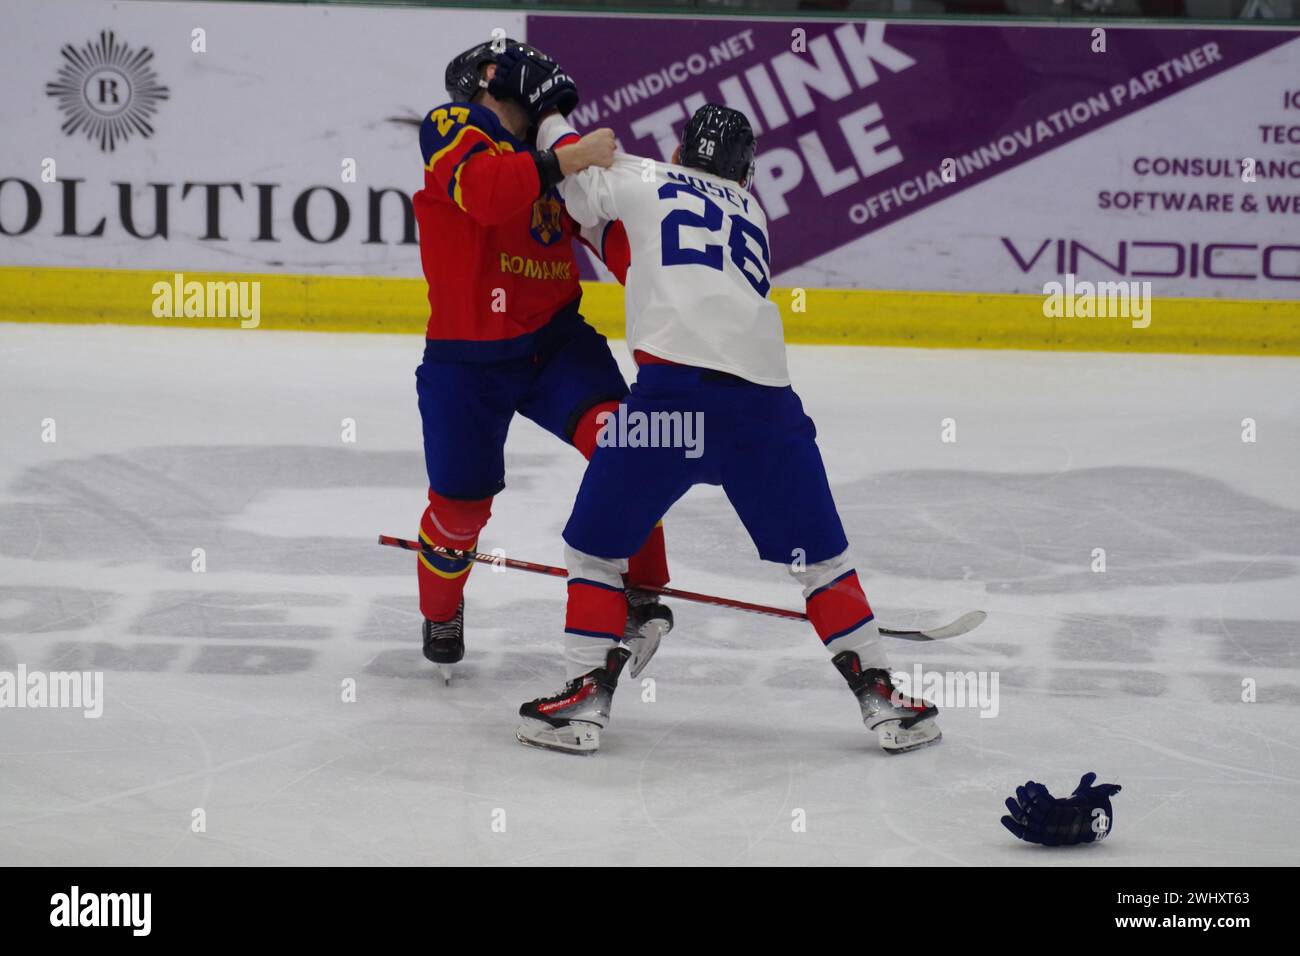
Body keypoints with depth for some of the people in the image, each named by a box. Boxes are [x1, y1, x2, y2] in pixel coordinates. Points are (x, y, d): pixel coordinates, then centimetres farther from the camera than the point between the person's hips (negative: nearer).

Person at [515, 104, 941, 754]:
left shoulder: (644, 180, 19)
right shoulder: (752, 213, 30)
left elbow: (579, 190, 29)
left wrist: (553, 126, 48)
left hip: (674, 382, -3)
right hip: (764, 394, 3)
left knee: (597, 543, 12)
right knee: (820, 555, 14)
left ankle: (586, 696, 4)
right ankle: (879, 694, 11)